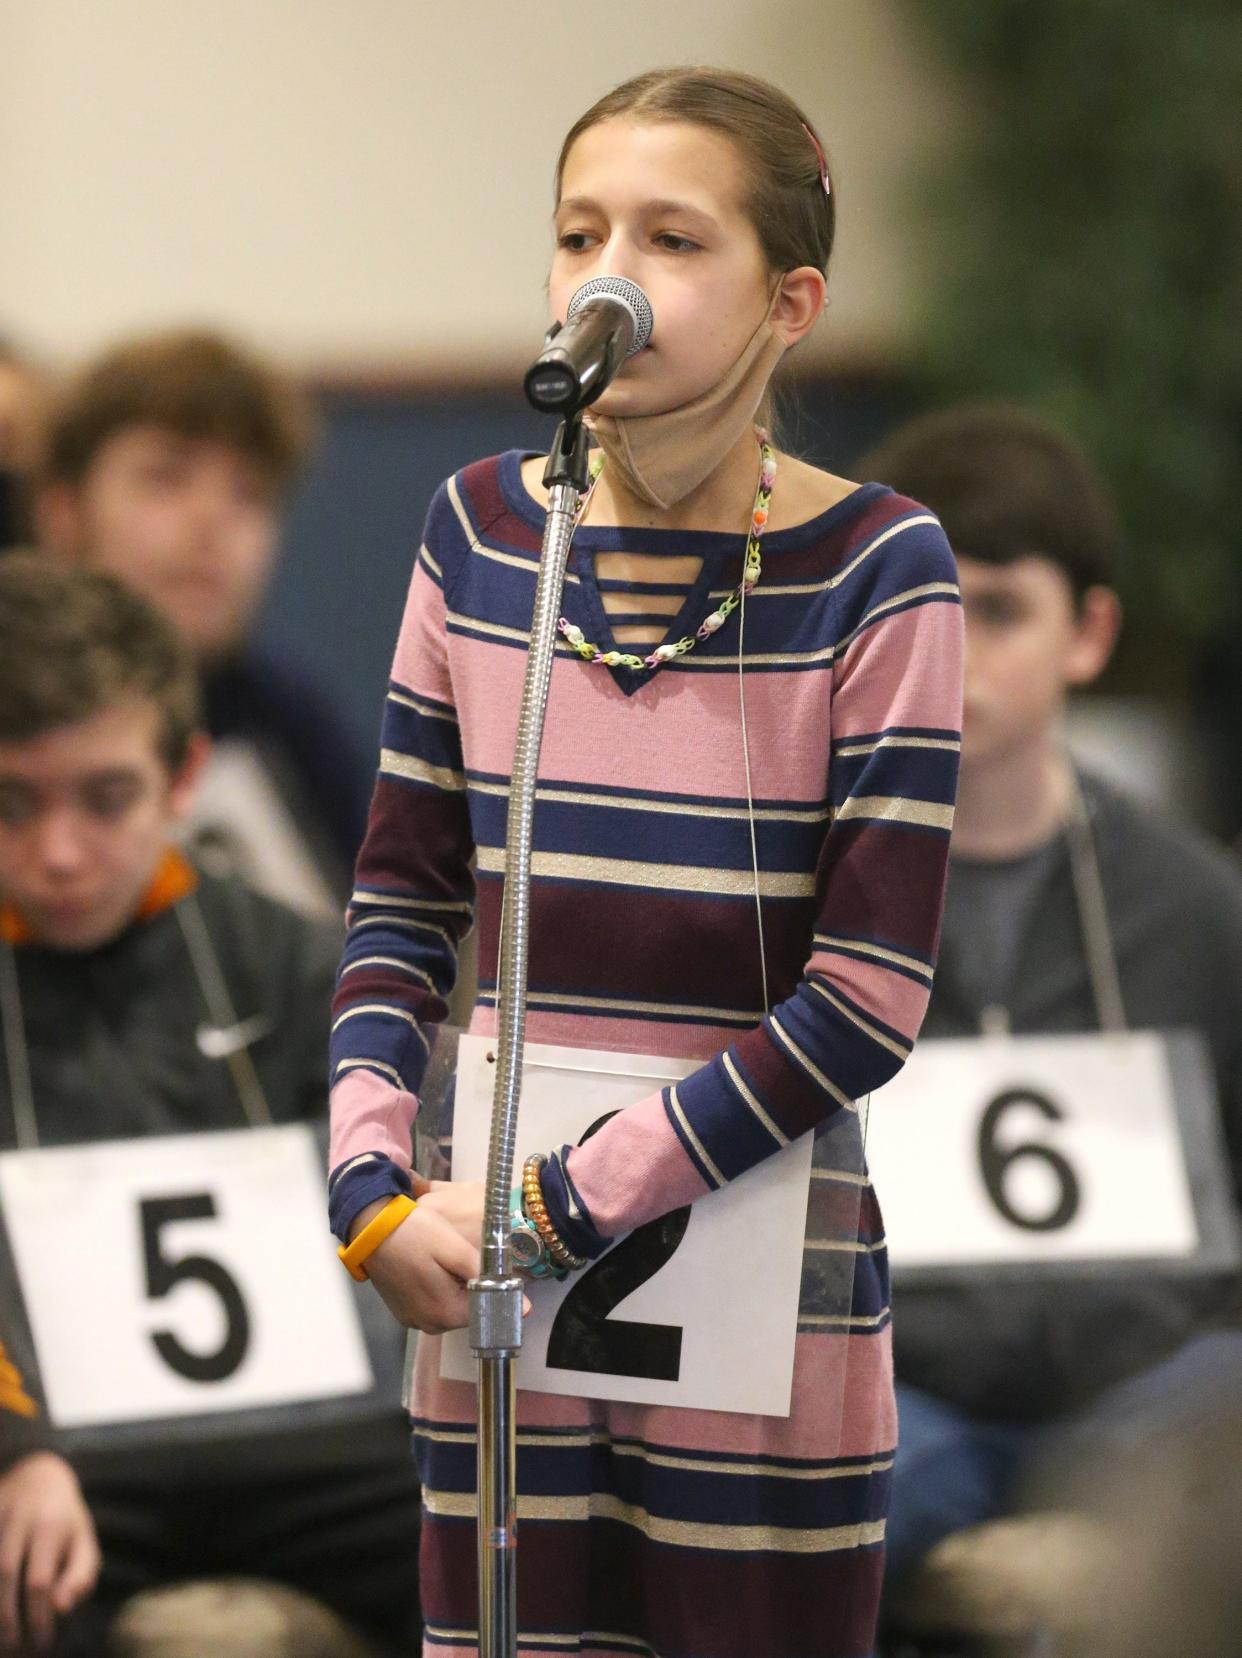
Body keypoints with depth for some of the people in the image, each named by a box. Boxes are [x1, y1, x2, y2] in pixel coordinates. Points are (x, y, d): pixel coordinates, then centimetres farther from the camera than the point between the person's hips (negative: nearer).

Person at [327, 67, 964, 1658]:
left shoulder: (877, 571, -9)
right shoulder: (479, 532, 3)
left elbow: (866, 1001, -12)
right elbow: (401, 900, 8)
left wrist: (564, 1207, -13)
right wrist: (373, 1191, -7)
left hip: (760, 1302, -3)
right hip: (489, 1282, 3)